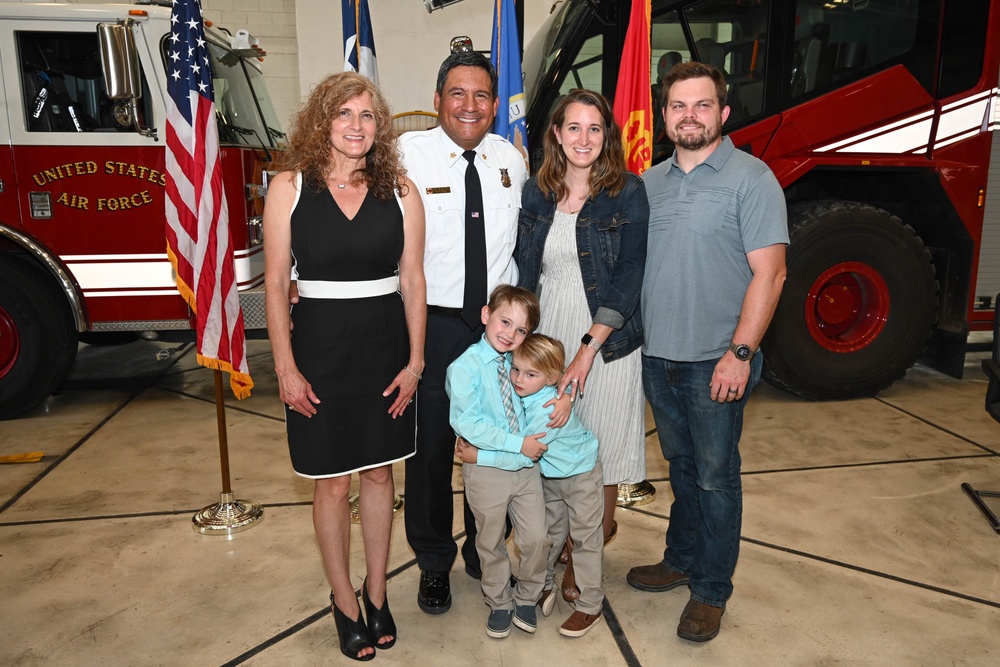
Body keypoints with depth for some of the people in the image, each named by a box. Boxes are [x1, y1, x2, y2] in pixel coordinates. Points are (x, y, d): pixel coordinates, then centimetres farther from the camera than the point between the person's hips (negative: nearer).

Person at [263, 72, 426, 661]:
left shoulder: (400, 191, 1)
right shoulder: (290, 188, -3)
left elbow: (413, 280, 2)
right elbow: (275, 283, -3)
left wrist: (415, 361, -1)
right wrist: (286, 369, -7)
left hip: (386, 347, 2)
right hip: (320, 347, -1)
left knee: (380, 474, 13)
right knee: (333, 482, 8)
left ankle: (377, 596, 32)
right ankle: (345, 603, 29)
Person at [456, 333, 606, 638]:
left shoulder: (549, 409, -37)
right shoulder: (522, 395, -14)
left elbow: (521, 456, -35)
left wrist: (479, 456, -30)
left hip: (581, 475, -7)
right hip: (550, 476, 7)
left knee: (586, 539, 4)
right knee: (549, 533, 19)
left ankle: (590, 606, 18)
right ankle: (544, 586, 37)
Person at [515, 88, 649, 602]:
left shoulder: (627, 192, -4)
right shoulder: (535, 194, 7)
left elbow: (630, 275, -10)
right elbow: (523, 272, 10)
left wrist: (588, 347, -16)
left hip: (606, 342, -3)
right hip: (545, 339, 3)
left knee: (600, 450, 6)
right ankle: (564, 548, 32)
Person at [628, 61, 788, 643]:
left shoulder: (750, 178, -7)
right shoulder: (650, 182, 10)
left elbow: (769, 273, -12)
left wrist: (740, 352, -18)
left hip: (717, 362, -5)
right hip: (657, 356, 5)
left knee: (715, 476, 6)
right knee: (682, 466, 19)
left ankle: (711, 590, 23)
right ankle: (681, 560, 37)